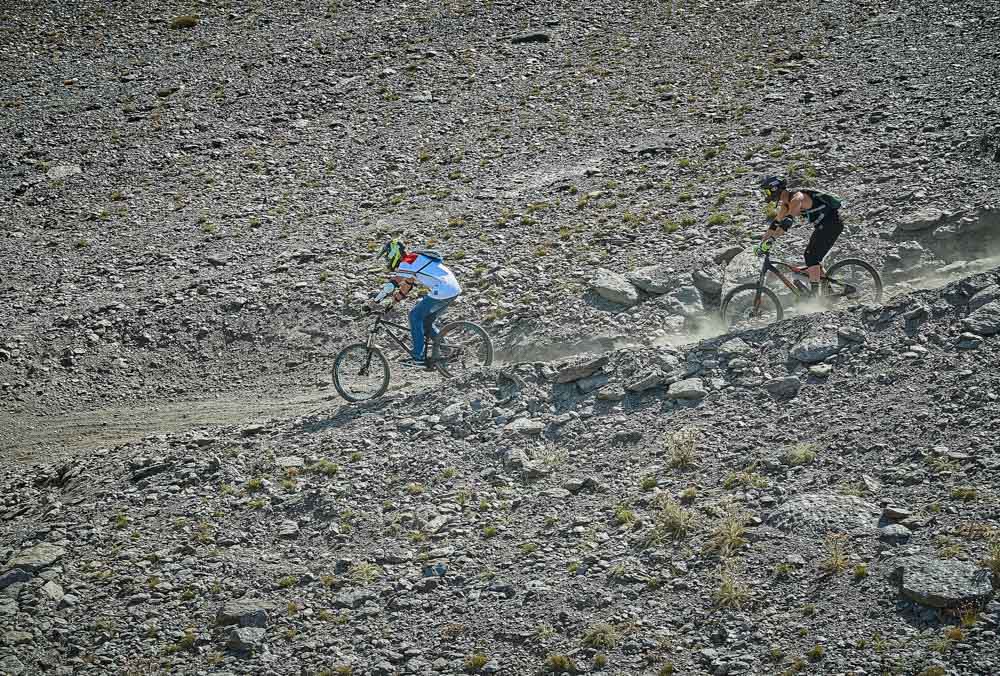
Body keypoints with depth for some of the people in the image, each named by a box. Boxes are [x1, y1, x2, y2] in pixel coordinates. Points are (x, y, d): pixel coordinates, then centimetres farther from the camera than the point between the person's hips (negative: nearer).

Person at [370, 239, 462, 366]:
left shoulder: (407, 263, -8)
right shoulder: (413, 261, 22)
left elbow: (390, 286, -14)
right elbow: (405, 288, 30)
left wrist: (374, 303, -7)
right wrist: (390, 303, 26)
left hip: (442, 292, -9)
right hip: (454, 289, 9)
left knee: (415, 316, 2)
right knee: (426, 322, 18)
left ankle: (417, 357, 2)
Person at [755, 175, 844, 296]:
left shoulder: (797, 197, -23)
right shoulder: (786, 204, 8)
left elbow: (787, 223, -36)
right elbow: (775, 223, 13)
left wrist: (770, 240, -41)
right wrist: (762, 242, 5)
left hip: (831, 222, -10)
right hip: (822, 224, 10)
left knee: (811, 257, -14)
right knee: (811, 256, 16)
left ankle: (814, 295, -17)